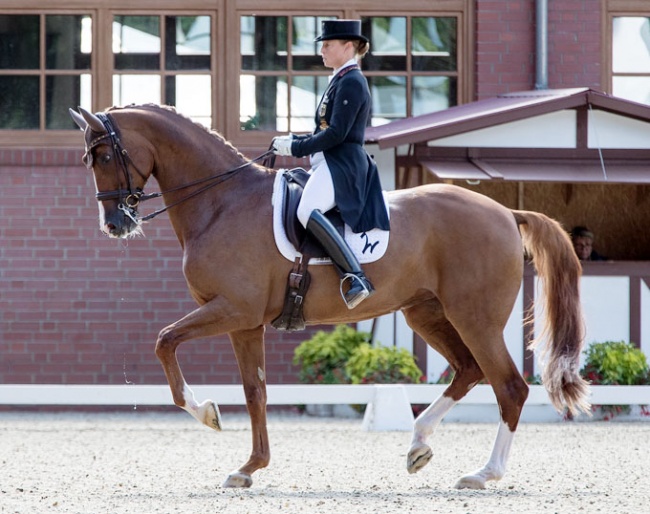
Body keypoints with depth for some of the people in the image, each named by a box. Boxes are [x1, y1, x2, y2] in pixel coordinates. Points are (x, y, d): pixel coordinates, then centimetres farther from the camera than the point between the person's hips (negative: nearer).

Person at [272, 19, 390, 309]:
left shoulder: (351, 83, -11)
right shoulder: (341, 80, 21)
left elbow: (336, 134, -18)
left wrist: (296, 148, -13)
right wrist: (294, 141, 13)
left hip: (342, 163, -12)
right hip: (330, 164, 12)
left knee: (307, 212, -34)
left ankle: (357, 279, -38)